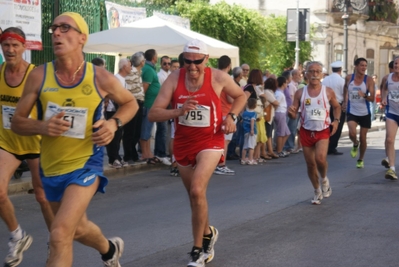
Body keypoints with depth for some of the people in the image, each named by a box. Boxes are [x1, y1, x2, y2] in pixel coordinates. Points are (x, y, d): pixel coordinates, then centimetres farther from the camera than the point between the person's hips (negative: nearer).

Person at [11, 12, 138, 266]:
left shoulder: (101, 78, -12)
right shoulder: (39, 75, -9)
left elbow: (130, 103, 7)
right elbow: (17, 122, -3)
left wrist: (114, 123, -13)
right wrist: (41, 126, -24)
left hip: (86, 163, -4)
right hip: (51, 167, 4)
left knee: (60, 234, -21)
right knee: (77, 229, 24)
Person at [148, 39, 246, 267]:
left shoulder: (219, 78, -12)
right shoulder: (174, 79, -10)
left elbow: (241, 96, 9)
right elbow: (153, 114, -15)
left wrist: (232, 116, -7)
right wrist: (179, 111, -31)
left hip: (210, 142, -3)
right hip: (183, 144, 4)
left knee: (197, 191, -22)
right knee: (194, 195, 16)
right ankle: (208, 233, 45)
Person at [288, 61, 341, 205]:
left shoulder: (328, 92, -4)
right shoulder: (300, 93, -2)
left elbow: (337, 107, 13)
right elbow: (294, 115, 1)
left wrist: (336, 120, -4)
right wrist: (291, 112, -23)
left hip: (323, 131, -2)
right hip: (306, 131, 2)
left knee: (320, 158, -23)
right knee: (310, 164, 7)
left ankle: (324, 179, 9)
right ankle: (317, 191, 27)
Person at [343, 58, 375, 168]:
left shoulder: (369, 80, -11)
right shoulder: (349, 78, -5)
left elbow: (372, 98, -15)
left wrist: (364, 95, -35)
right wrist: (345, 102, 17)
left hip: (365, 113, 0)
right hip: (351, 112, 0)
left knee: (363, 138, 6)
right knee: (352, 133, -22)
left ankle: (361, 160, 29)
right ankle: (355, 144, 14)